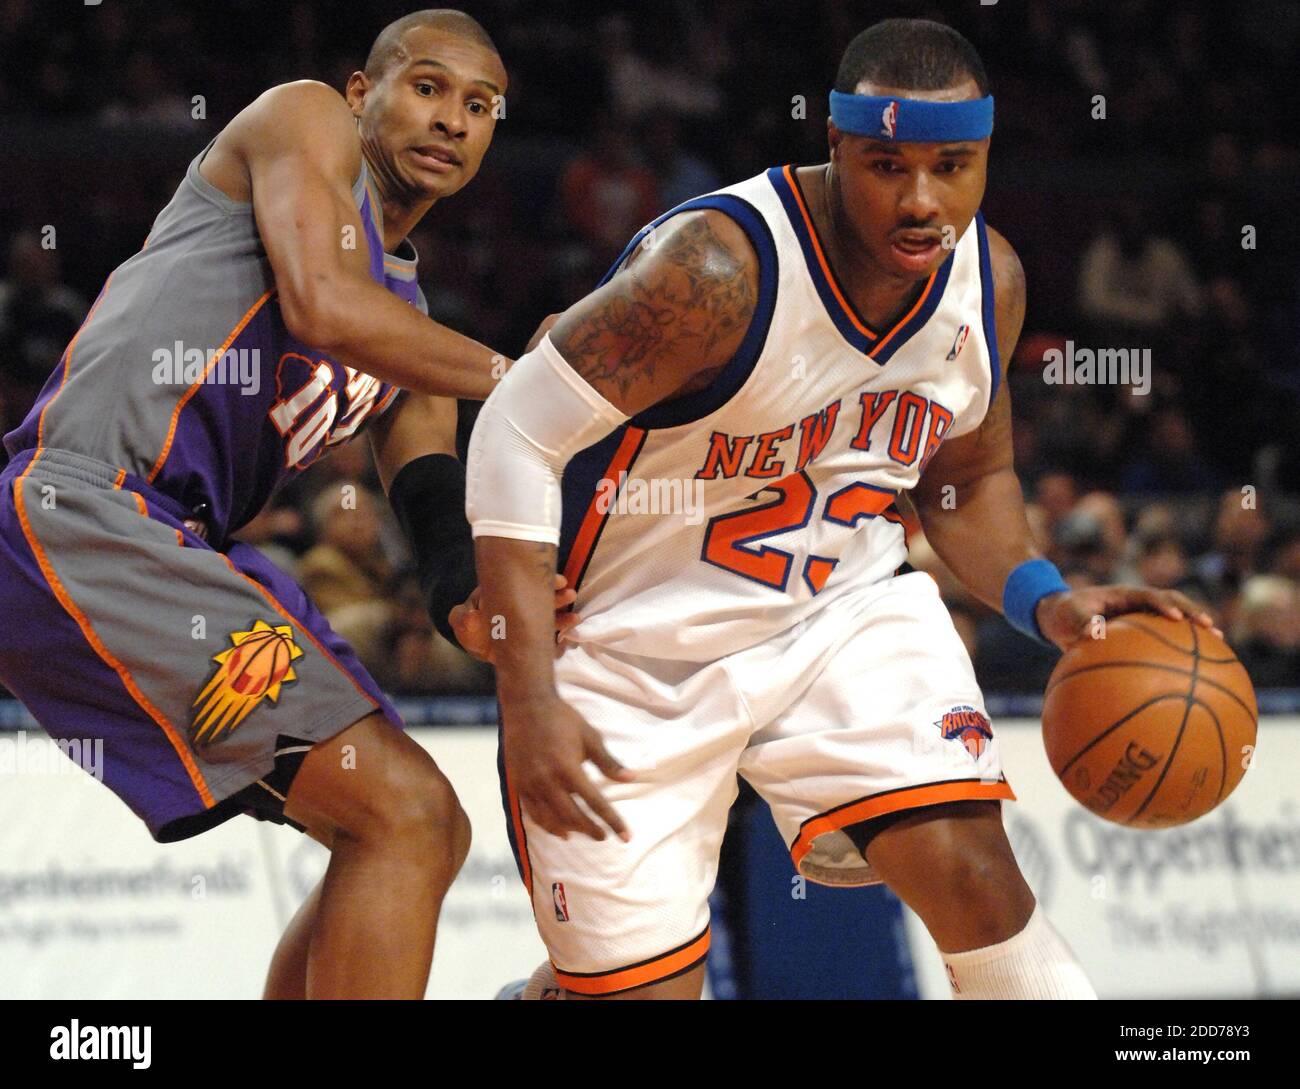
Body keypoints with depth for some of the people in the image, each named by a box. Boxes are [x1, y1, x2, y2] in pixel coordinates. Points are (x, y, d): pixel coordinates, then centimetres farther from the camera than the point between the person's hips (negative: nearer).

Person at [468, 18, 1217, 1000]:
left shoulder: (988, 280, -7)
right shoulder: (719, 267, -29)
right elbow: (516, 438, -26)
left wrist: (1044, 601, -10)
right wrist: (529, 702, -31)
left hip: (843, 607, 4)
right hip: (635, 645, -4)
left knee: (969, 869, -17)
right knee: (641, 986, -1)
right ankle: (547, 992, 35)